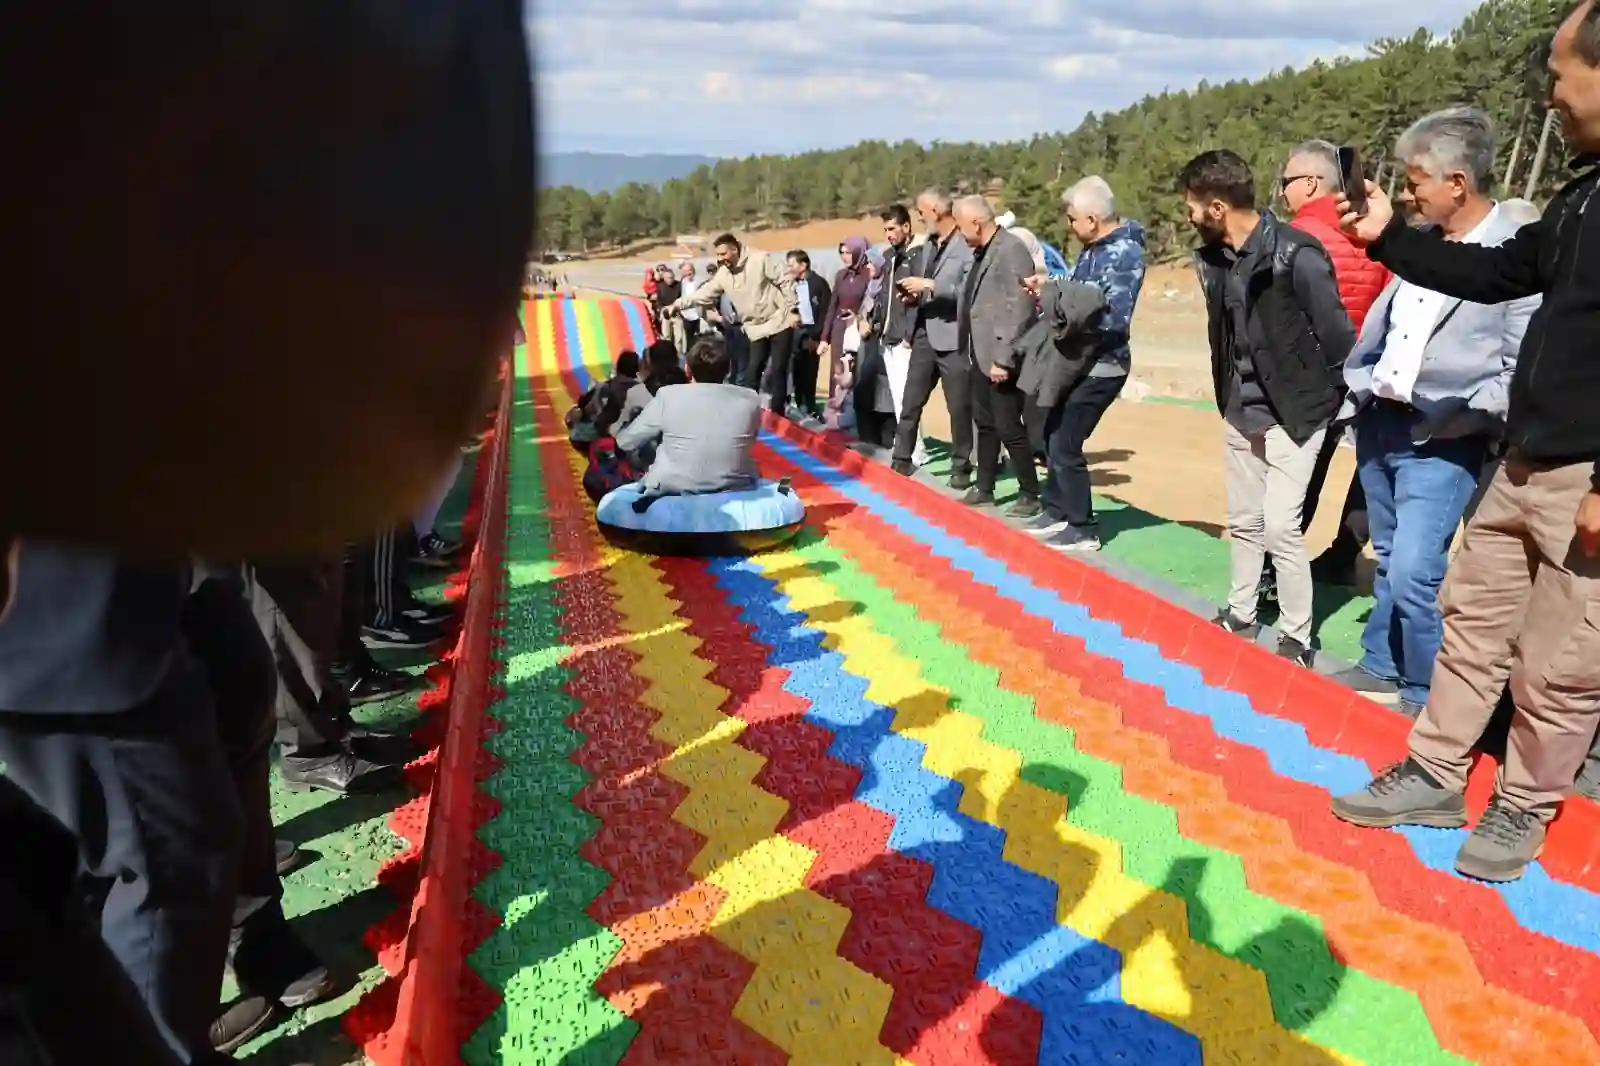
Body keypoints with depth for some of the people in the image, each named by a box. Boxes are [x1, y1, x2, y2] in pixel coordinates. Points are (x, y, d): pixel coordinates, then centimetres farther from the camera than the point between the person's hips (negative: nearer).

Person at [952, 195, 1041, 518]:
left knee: (1009, 428, -3)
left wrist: (1003, 359, -22)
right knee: (985, 424, 16)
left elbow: (1020, 310, -21)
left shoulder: (1012, 250, -15)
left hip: (999, 360, -9)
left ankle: (1030, 495, 10)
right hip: (979, 356, 9)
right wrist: (970, 351, 11)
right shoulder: (981, 252, 13)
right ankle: (984, 489, 26)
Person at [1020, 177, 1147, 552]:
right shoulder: (1092, 249, 8)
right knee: (1050, 436, 15)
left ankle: (1083, 529, 6)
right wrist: (1048, 288, -6)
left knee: (1065, 445, -7)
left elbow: (1113, 316, -26)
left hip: (1100, 367, -9)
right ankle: (1057, 511, 30)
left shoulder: (1125, 253, -19)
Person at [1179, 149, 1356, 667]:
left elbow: (1336, 336, -14)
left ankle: (1296, 639, 7)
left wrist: (1334, 401, -5)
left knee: (1280, 527, -8)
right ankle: (1240, 613, 32)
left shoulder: (1295, 255, -21)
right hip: (1240, 414, 7)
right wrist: (1227, 397, 11)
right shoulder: (1213, 258, 0)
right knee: (1243, 522, 16)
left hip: (1293, 414, -7)